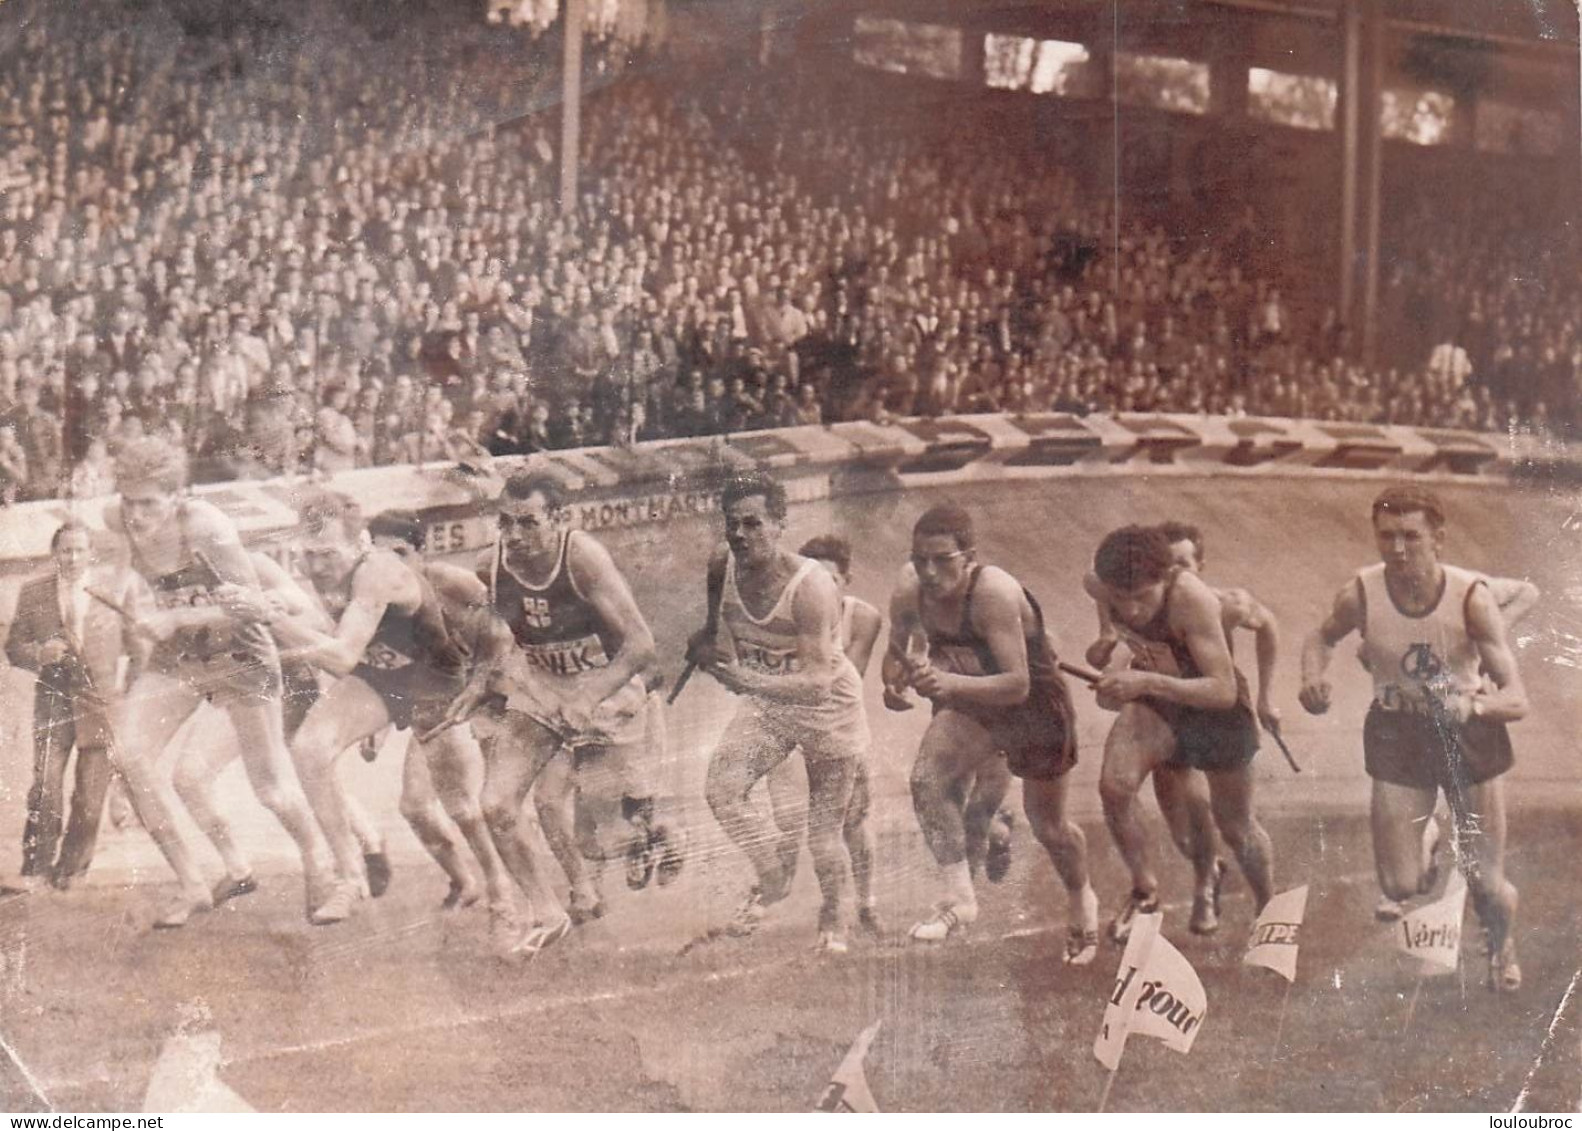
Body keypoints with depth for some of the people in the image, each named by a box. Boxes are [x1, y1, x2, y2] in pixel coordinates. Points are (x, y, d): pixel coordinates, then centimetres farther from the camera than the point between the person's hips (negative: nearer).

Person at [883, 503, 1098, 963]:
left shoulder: (995, 593, -35)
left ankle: (1082, 901, 44)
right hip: (971, 705, 4)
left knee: (1048, 827, 13)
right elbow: (897, 650, 0)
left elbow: (1017, 683, -39)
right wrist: (894, 681, -23)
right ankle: (959, 896, -13)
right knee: (927, 778, -24)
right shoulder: (910, 593, -19)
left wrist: (951, 684, -52)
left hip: (1036, 706, -4)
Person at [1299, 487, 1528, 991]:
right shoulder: (1360, 595, -16)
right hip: (1397, 733, 1)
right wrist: (1313, 677, -13)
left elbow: (1516, 699, -21)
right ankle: (1426, 837, 34)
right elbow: (1322, 637, 9)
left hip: (1470, 733, -1)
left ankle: (1503, 946, 40)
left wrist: (1473, 705, -42)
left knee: (1487, 883, 2)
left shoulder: (1471, 597, -22)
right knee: (1399, 887, -4)